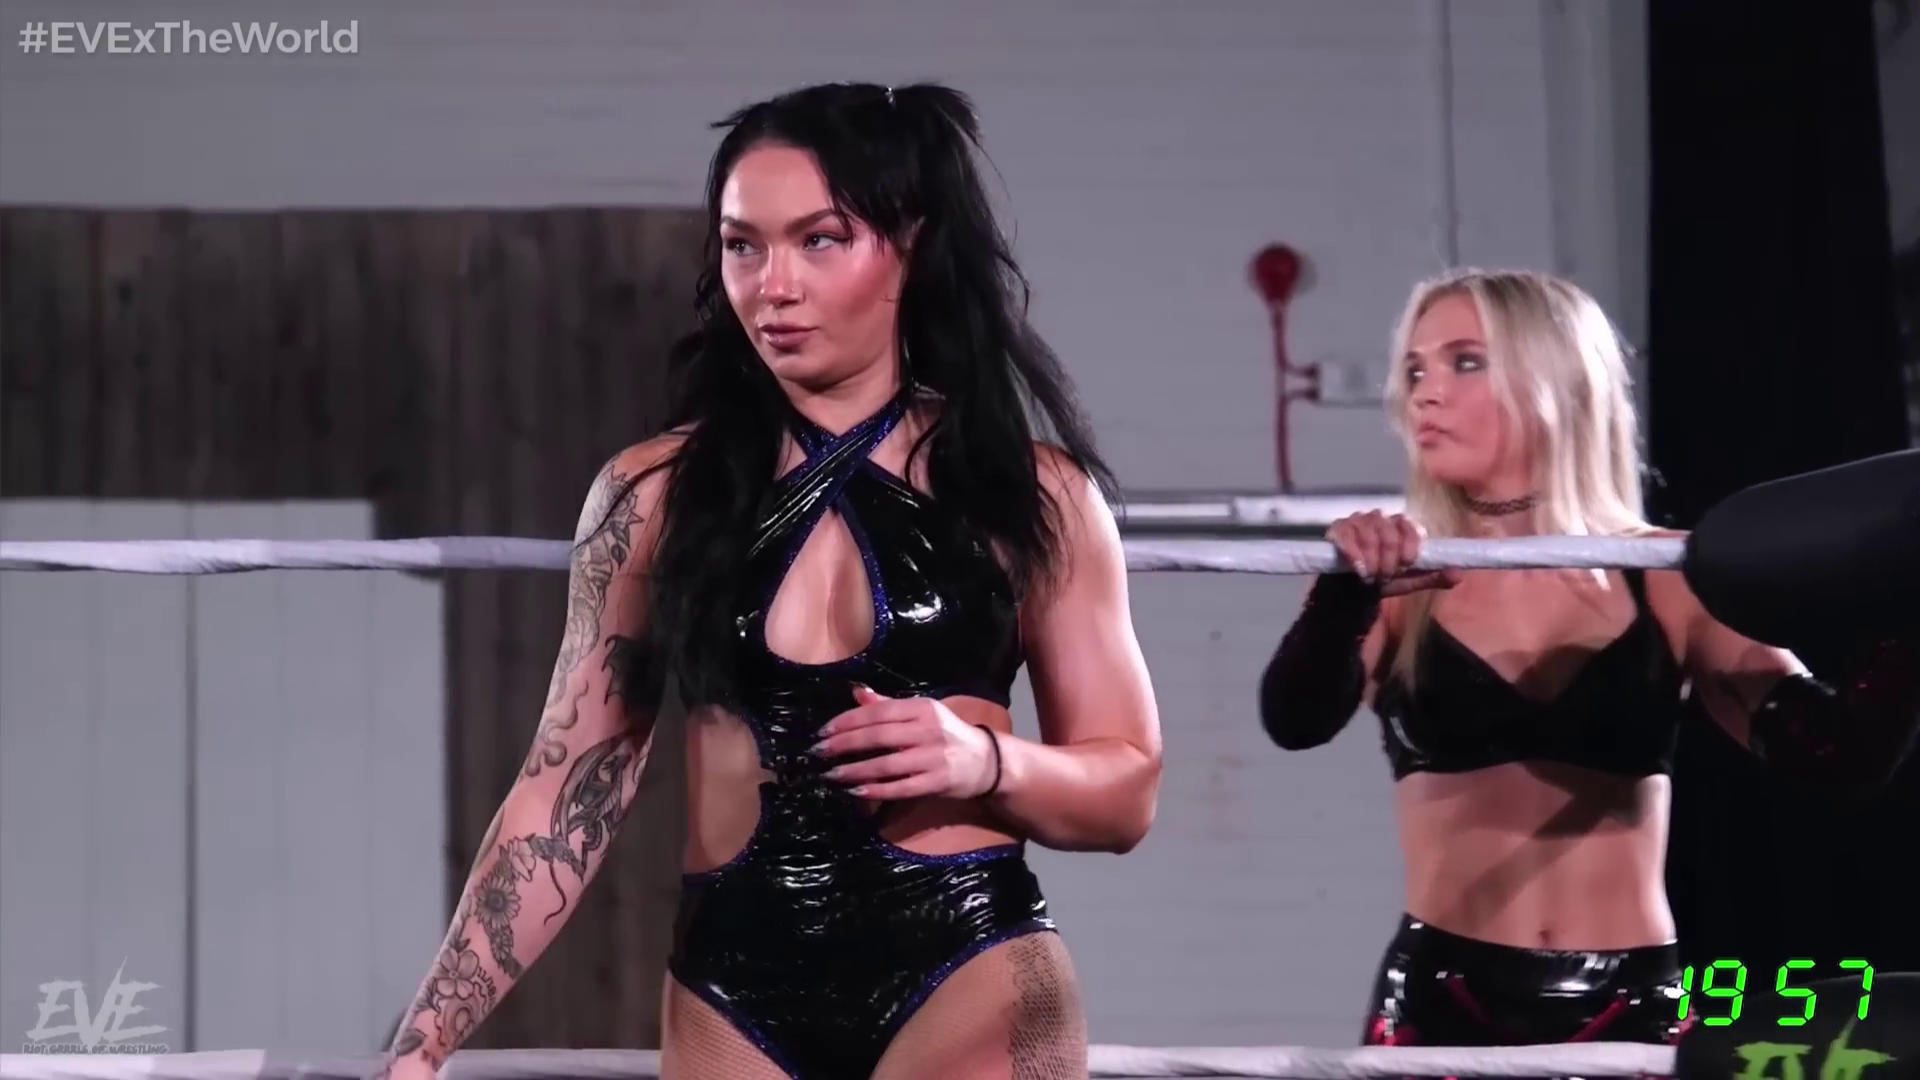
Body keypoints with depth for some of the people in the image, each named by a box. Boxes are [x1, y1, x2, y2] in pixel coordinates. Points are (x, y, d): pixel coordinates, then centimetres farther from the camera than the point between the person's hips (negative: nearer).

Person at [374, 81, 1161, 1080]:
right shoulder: (654, 493, 3)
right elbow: (569, 786, 2)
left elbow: (1125, 791, 5)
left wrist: (985, 761, -14)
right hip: (732, 995, 2)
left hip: (969, 987, -1)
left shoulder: (1030, 493, 1)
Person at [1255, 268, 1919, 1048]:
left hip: (1633, 1008, 1)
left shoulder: (1666, 580, 3)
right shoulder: (1396, 587, 2)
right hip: (1444, 1005, 0)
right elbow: (1296, 722, -16)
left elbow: (1843, 754, -4)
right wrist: (1349, 589, -33)